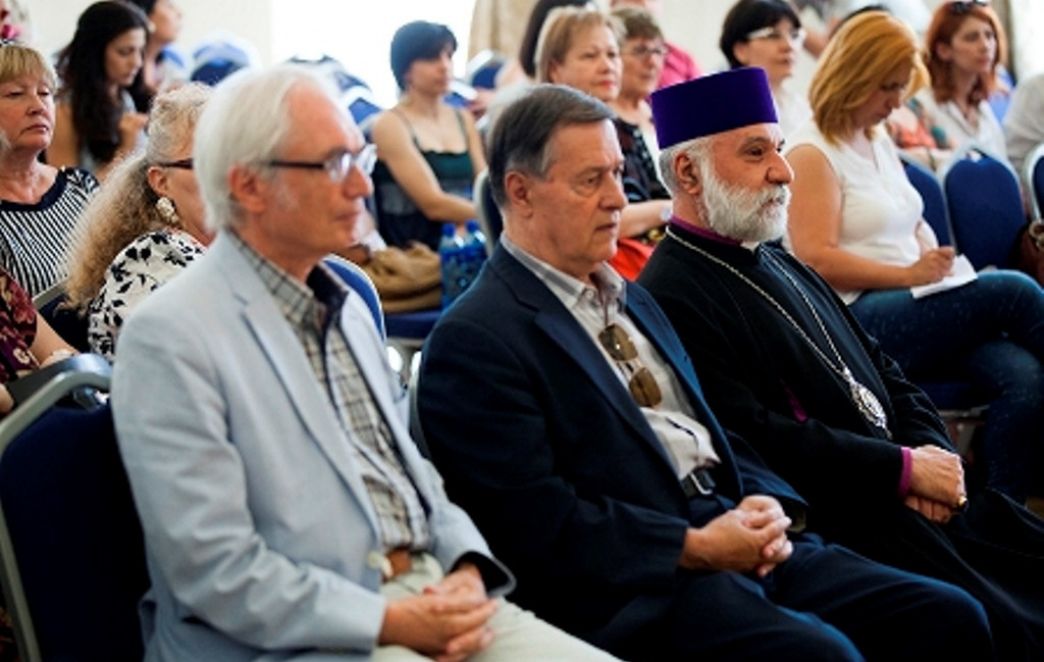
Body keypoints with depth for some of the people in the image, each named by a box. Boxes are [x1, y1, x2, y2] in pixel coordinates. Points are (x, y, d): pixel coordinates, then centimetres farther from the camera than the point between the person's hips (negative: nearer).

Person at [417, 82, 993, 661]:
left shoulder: (631, 300, 22)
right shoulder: (475, 339, -6)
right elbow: (537, 521, -14)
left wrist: (766, 507, 2)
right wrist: (695, 548, -16)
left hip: (740, 547, 8)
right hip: (638, 592, -8)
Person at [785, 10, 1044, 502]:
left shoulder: (880, 143, 20)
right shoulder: (810, 154, -5)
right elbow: (818, 259, -14)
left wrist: (938, 263, 3)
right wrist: (911, 275, -16)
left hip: (920, 311, 8)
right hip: (861, 322, -8)